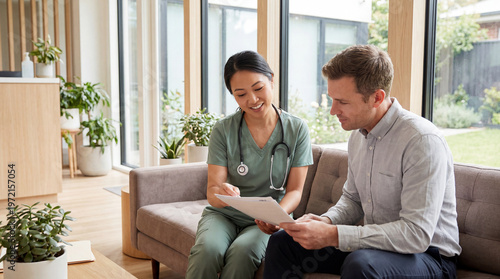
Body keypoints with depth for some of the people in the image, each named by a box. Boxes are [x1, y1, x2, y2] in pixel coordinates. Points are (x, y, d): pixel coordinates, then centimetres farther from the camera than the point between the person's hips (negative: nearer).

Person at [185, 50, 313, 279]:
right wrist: (221, 193, -34)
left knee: (242, 251, -32)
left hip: (266, 223, 0)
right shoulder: (223, 130, -4)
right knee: (208, 248, -31)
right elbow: (212, 190, -8)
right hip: (223, 214, 1)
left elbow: (295, 191, -3)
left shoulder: (297, 129, -4)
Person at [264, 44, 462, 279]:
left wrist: (333, 235, -31)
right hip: (374, 244, 8)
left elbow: (416, 234, -28)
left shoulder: (422, 141, -23)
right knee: (281, 241, 1)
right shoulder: (358, 135, 3)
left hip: (428, 255, -7)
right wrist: (326, 221, -8)